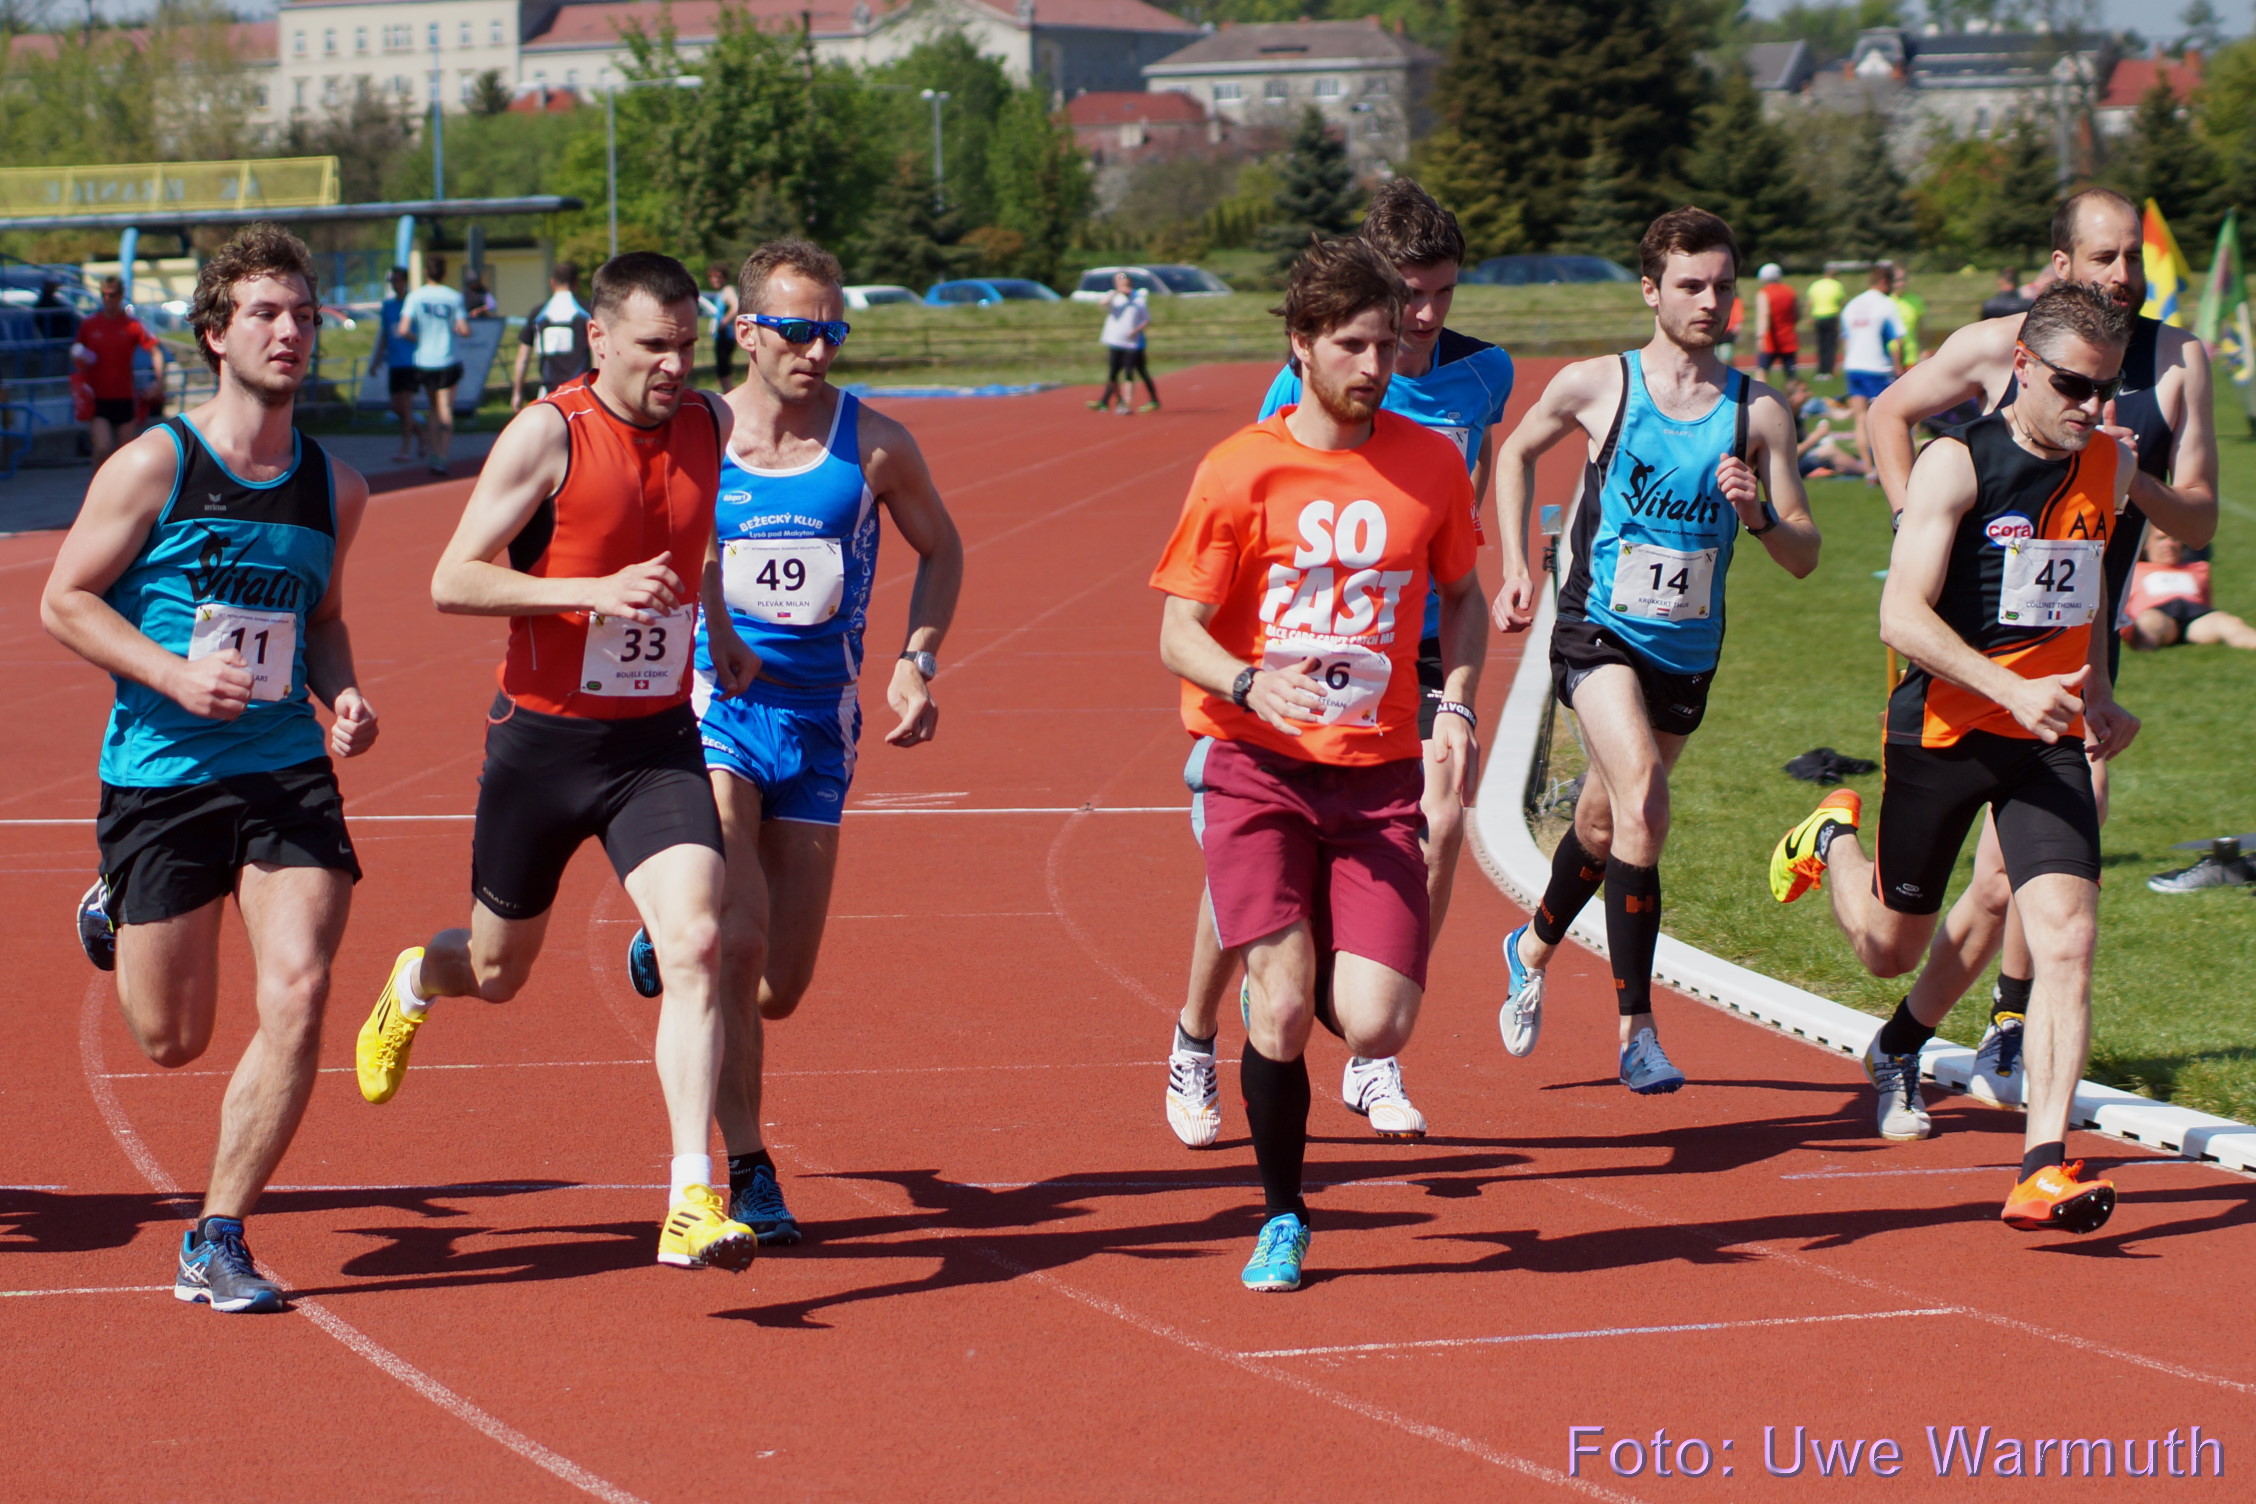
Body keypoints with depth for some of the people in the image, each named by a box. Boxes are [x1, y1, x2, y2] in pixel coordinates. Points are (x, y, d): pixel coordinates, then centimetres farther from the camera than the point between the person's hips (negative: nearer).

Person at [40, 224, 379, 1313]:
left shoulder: (333, 490, 7)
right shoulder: (153, 467, -7)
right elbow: (64, 601, -3)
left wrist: (341, 696, 1)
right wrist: (176, 673, -17)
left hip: (288, 774, 3)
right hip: (160, 776, -3)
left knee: (298, 993, -16)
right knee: (172, 1039, 7)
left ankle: (217, 1241, -3)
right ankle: (113, 911, 43)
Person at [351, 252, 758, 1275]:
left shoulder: (709, 425, 2)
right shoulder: (549, 434, -14)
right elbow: (452, 581, -16)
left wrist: (720, 631, 11)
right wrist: (596, 591, -26)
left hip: (658, 741, 3)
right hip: (543, 738, -3)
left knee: (695, 944, -18)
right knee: (498, 972, 14)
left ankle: (693, 1205, -19)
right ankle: (415, 983, 53)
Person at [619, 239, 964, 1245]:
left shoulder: (874, 446, -3)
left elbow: (939, 549, 14)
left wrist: (917, 662, 2)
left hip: (818, 723, 2)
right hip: (712, 710, -2)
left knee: (780, 986, 6)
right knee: (740, 939, -21)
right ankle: (746, 1171, -9)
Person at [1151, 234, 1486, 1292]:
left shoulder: (1432, 463, 4)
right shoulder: (1238, 471, -5)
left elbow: (1461, 596, 19)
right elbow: (1178, 634, -4)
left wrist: (1456, 701, 1)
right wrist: (1251, 684, -25)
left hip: (1378, 773, 2)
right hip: (1257, 768, -2)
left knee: (1377, 1026, -10)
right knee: (1282, 1007, -14)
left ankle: (1301, 980, 28)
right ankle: (1281, 1218, 9)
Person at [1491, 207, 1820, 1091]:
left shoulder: (1759, 412, -3)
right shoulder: (1597, 385, -6)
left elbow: (1803, 560, -1)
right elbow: (1517, 452, 14)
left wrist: (1758, 514, -22)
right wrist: (1516, 568, 8)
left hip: (1689, 649, 3)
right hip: (1599, 631, -3)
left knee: (1603, 824, 19)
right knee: (1641, 801, -26)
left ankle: (1533, 947, 51)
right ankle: (1637, 1030, -23)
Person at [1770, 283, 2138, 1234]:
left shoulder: (2113, 467, 4)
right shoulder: (1957, 466, -15)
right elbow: (1901, 617, -22)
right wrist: (2014, 690, -31)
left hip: (2050, 741, 3)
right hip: (1942, 730, -3)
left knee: (2066, 940, -16)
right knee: (1891, 948, 15)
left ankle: (2044, 1169, -18)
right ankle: (1835, 839, 49)